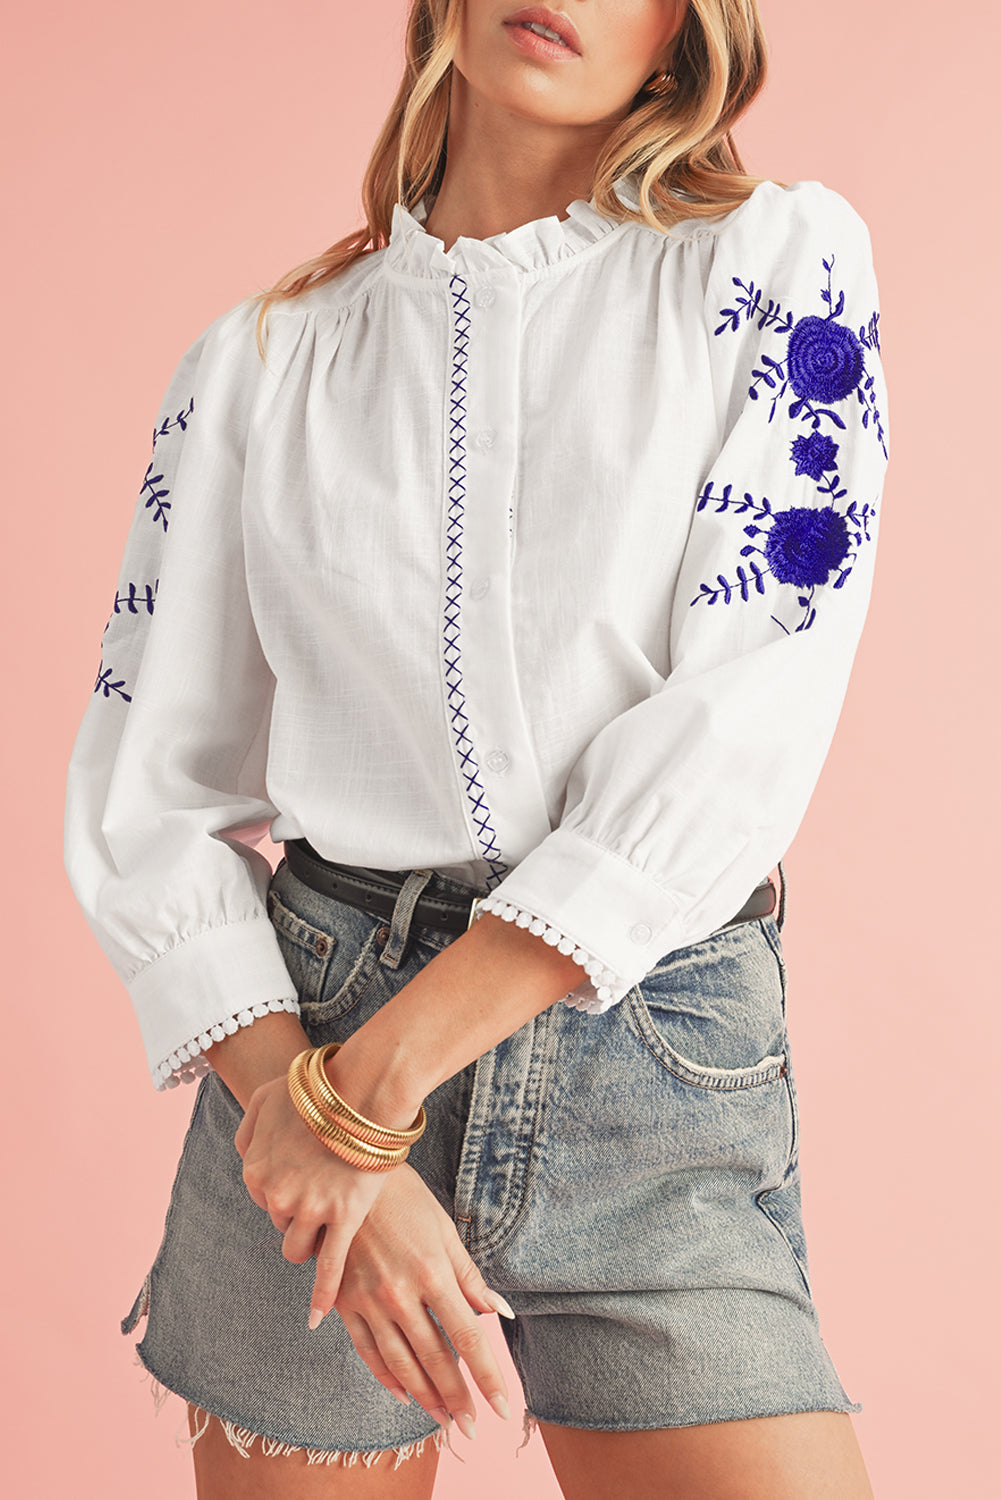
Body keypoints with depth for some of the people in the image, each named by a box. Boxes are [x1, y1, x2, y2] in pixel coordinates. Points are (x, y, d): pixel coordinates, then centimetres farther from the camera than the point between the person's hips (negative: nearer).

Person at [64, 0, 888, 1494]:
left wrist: (371, 1078, -13)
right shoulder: (261, 359, 7)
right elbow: (146, 791, 4)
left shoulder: (776, 261, 1)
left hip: (662, 1074, -1)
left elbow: (748, 726, -10)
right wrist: (332, 1142, -11)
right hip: (306, 1026, 2)